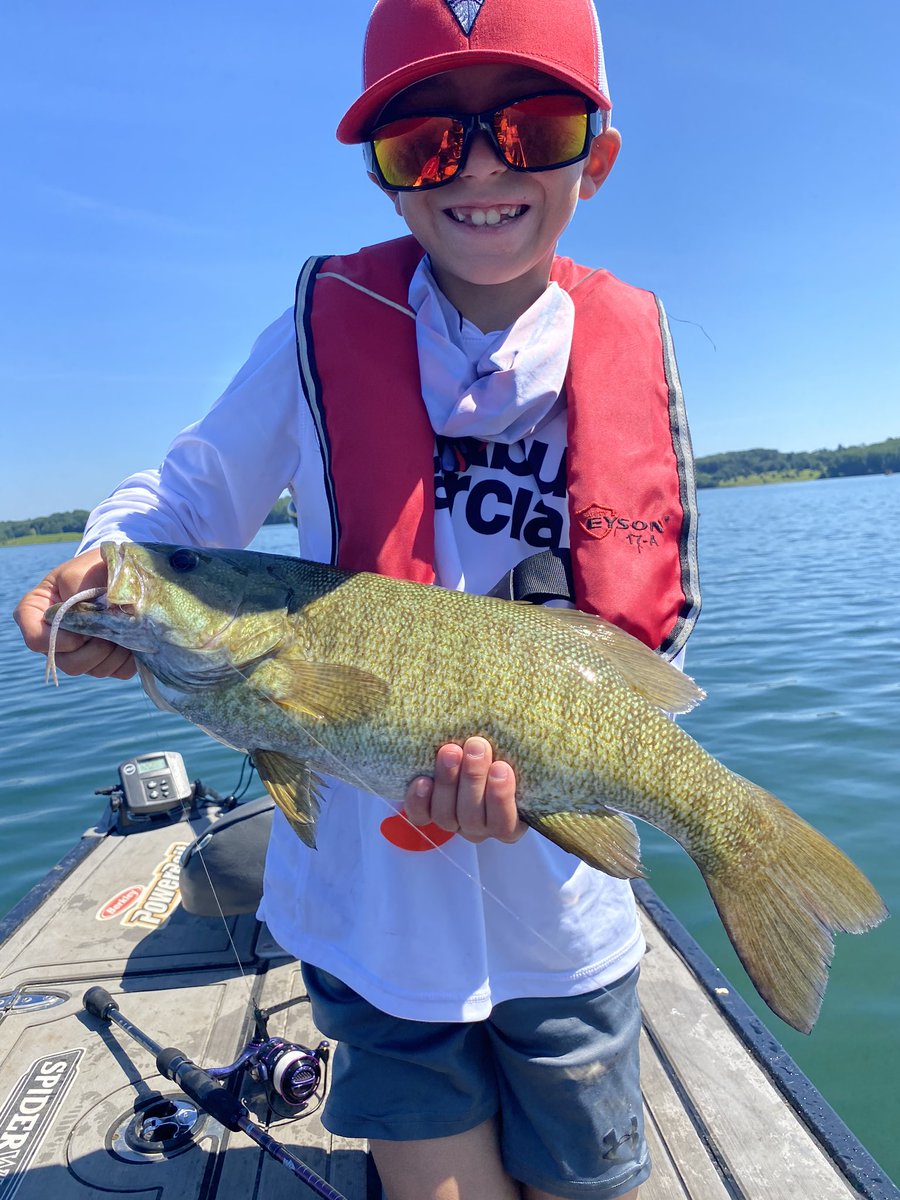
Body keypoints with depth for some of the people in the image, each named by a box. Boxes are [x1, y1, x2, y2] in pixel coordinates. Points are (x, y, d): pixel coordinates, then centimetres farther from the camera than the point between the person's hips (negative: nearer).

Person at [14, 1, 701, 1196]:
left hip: (558, 908, 2)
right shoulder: (331, 326, -10)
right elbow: (197, 488, 1)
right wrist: (111, 560, -20)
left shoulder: (629, 348, -6)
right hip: (374, 903, -1)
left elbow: (640, 625, -6)